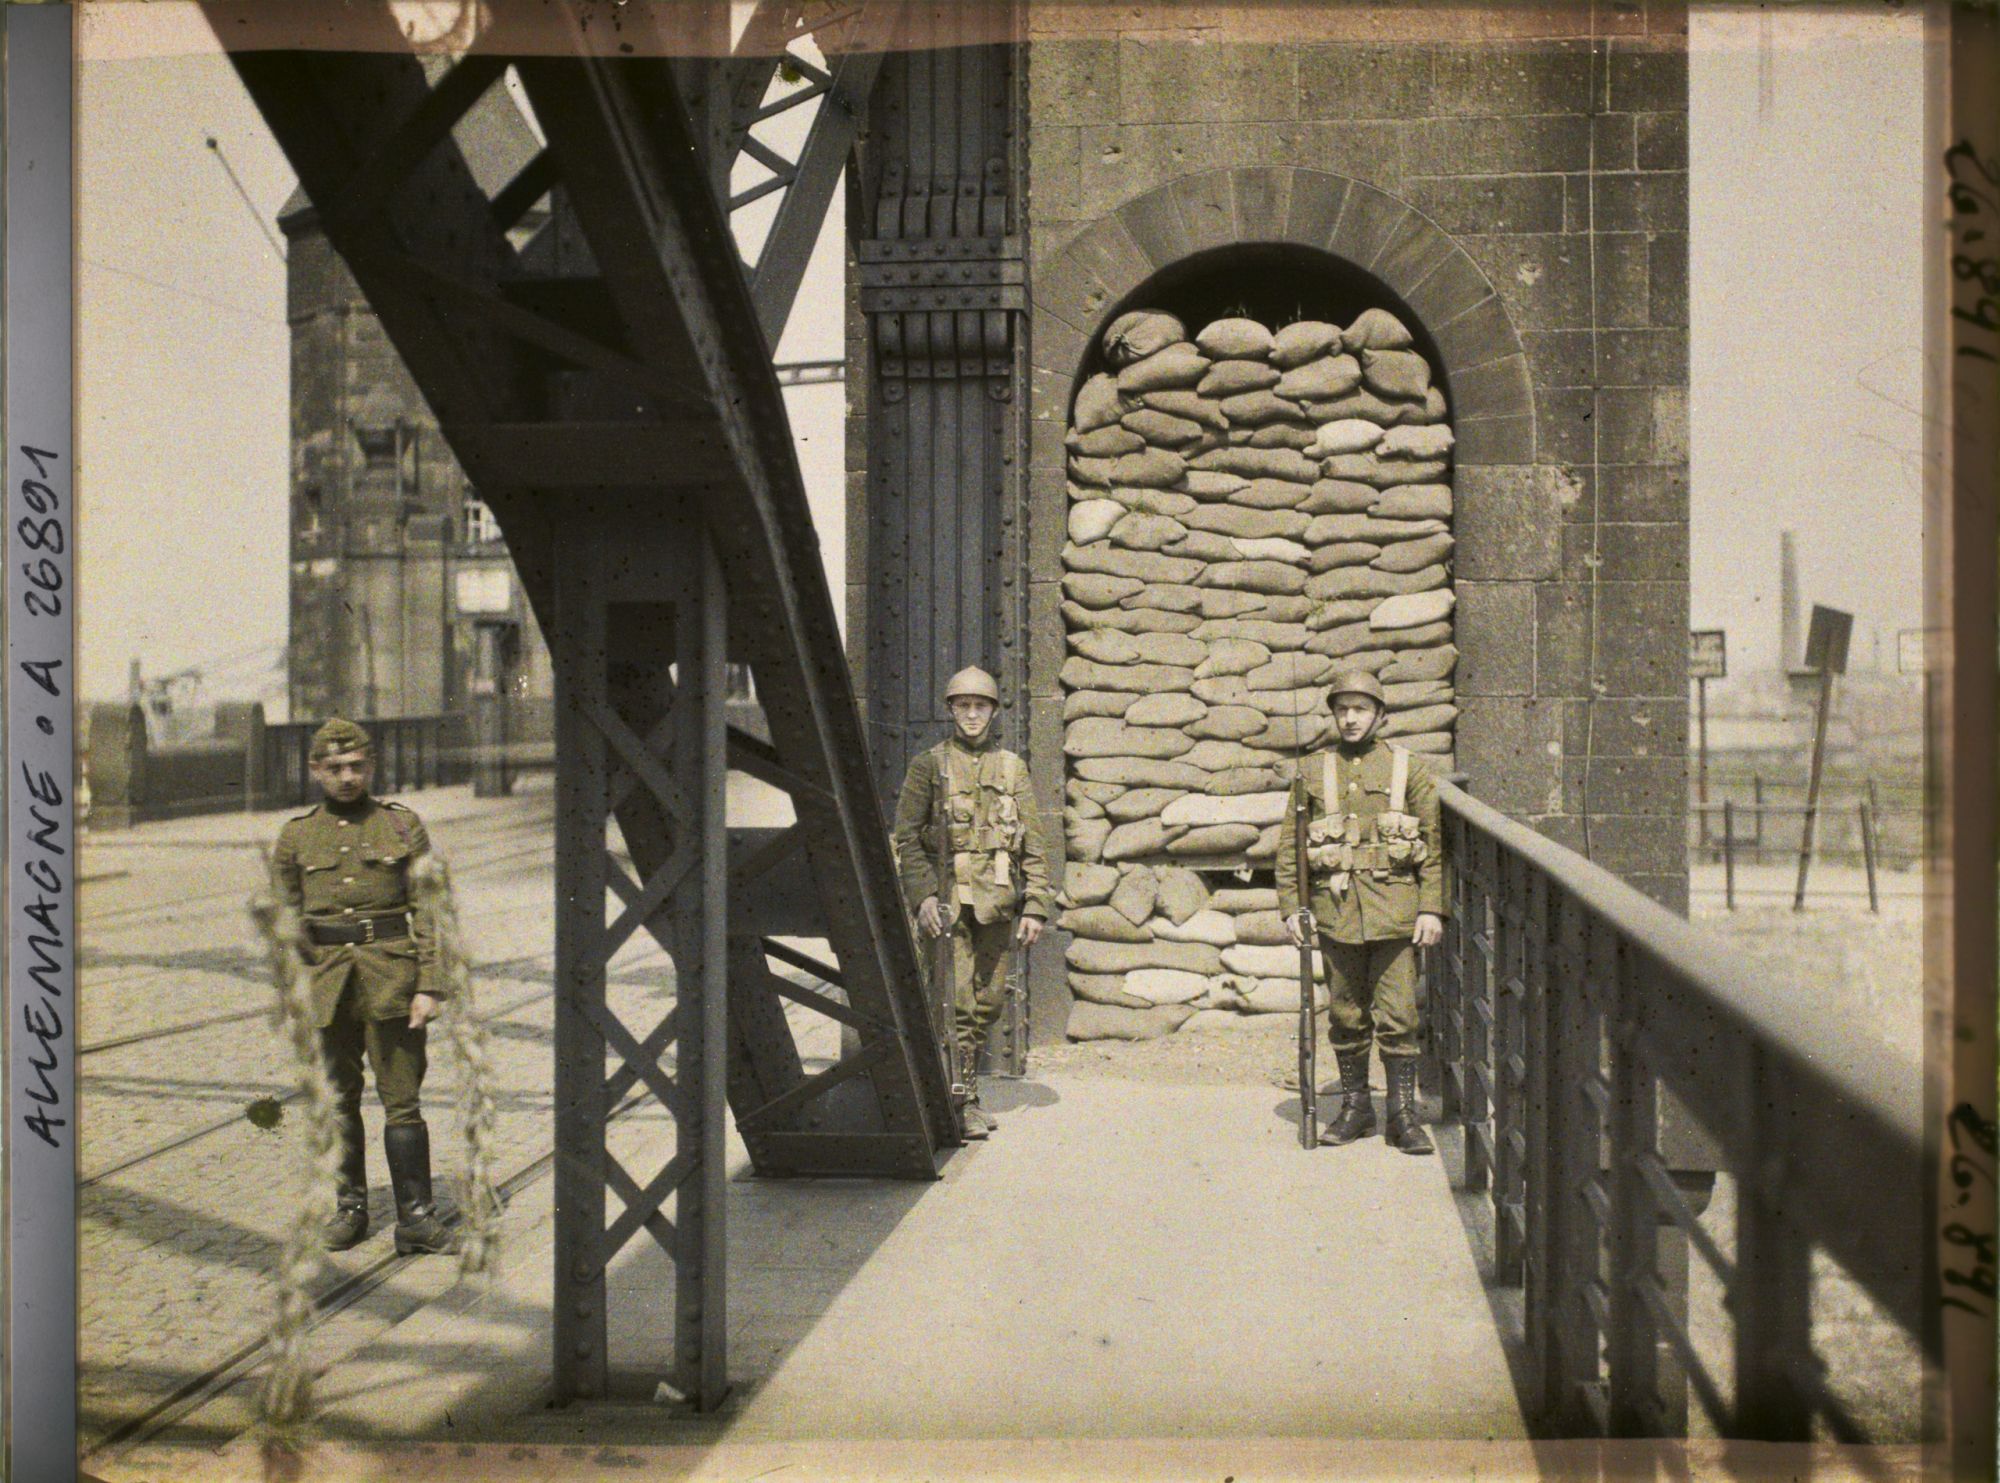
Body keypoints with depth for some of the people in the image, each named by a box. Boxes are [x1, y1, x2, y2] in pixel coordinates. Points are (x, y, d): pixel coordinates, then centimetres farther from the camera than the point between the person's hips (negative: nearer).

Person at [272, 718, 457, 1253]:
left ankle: (416, 1217, 3)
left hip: (392, 980, -2)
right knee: (338, 1100, 10)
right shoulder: (296, 835, 9)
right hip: (327, 982, 2)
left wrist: (428, 987, -7)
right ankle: (350, 1208, 22)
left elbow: (427, 911, 1)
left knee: (402, 1101, -1)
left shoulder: (403, 826, 3)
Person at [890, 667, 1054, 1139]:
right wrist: (923, 895, -11)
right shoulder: (928, 765, 3)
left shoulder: (1012, 768, 10)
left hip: (998, 902, 3)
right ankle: (963, 1100, -7)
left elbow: (1034, 844, 8)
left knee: (989, 1000, 8)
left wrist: (1035, 907, 0)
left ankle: (967, 1086, 22)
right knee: (957, 999, -10)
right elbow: (906, 838, 0)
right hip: (948, 900, -3)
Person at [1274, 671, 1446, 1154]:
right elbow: (1289, 843, 8)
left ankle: (1403, 1116, 6)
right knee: (1346, 1017, 9)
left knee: (1397, 1017, -2)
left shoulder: (1409, 769, 4)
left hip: (1394, 909, -2)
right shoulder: (1312, 770, 8)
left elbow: (1435, 843, 3)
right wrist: (1293, 906, 0)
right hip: (1335, 909, 2)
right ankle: (1355, 1107, 22)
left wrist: (1432, 908, -5)